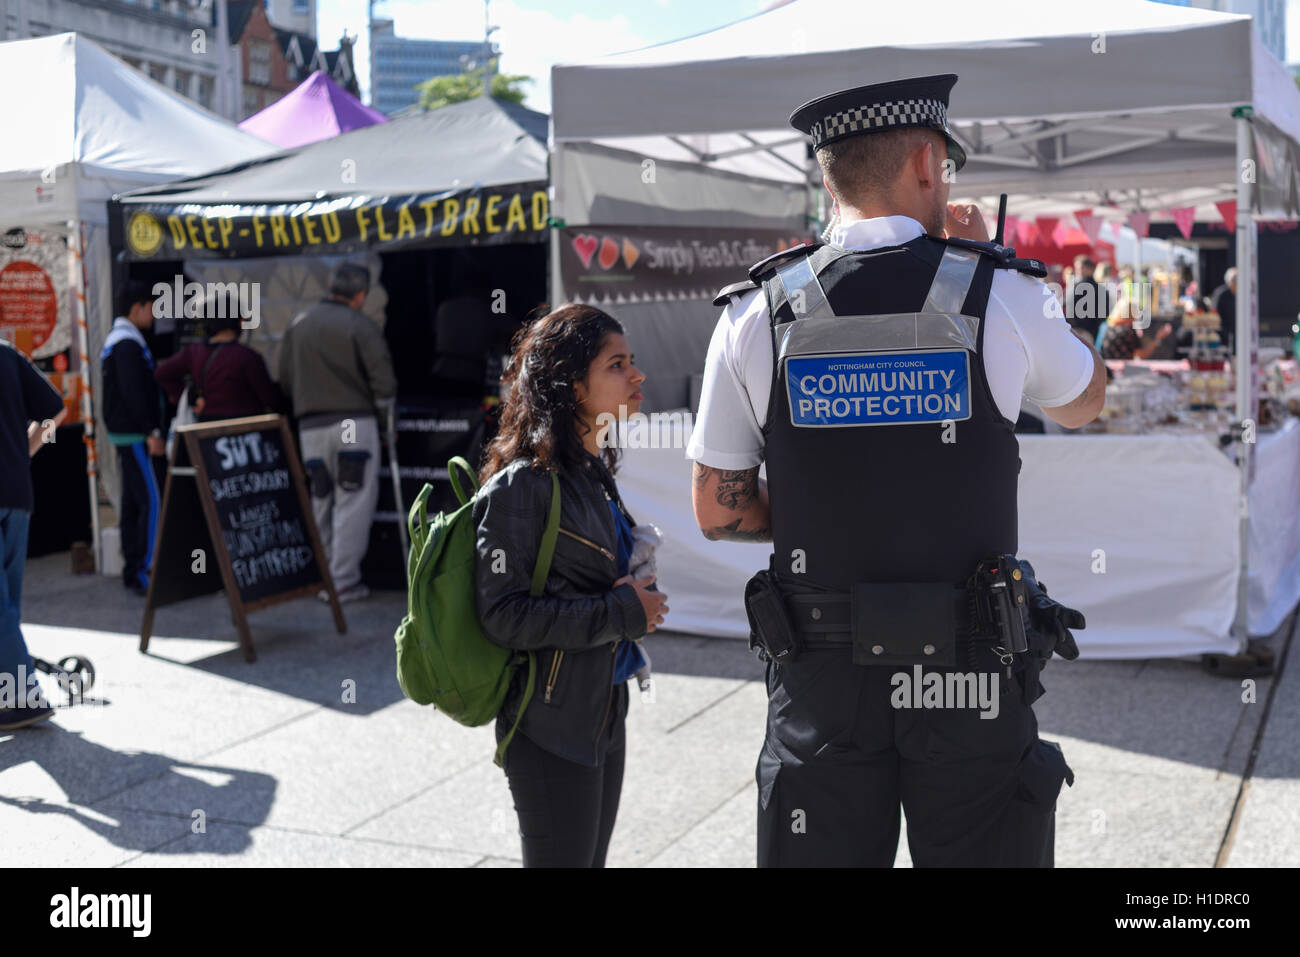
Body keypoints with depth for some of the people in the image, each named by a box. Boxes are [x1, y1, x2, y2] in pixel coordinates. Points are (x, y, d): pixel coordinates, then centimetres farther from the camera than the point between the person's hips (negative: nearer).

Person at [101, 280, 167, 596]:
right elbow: (134, 393, -22)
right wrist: (153, 432, -21)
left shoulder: (115, 339, 19)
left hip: (126, 435, 11)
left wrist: (150, 430, 20)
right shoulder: (128, 343, -15)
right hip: (135, 436, -11)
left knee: (132, 502, 13)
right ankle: (146, 572, -13)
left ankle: (132, 570, 18)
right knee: (153, 501, -12)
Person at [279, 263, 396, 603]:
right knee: (354, 503, -1)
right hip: (354, 422, -5)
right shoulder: (361, 326, -8)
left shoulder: (297, 324, 9)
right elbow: (384, 381, -12)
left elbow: (285, 380, 10)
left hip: (310, 425, 5)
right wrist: (385, 408, 7)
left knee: (320, 501, 15)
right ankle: (342, 581, -2)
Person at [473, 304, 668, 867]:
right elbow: (503, 615, -23)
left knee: (592, 858, 18)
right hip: (551, 730, -9)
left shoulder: (595, 470, 9)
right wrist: (620, 613, -19)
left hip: (605, 715, 9)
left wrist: (636, 599, 2)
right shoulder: (522, 485, -19)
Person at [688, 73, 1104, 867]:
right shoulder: (1003, 297, -7)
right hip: (969, 677, -1)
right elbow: (1083, 402, 16)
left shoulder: (755, 317, -4)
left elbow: (717, 512, 2)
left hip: (821, 681, 1)